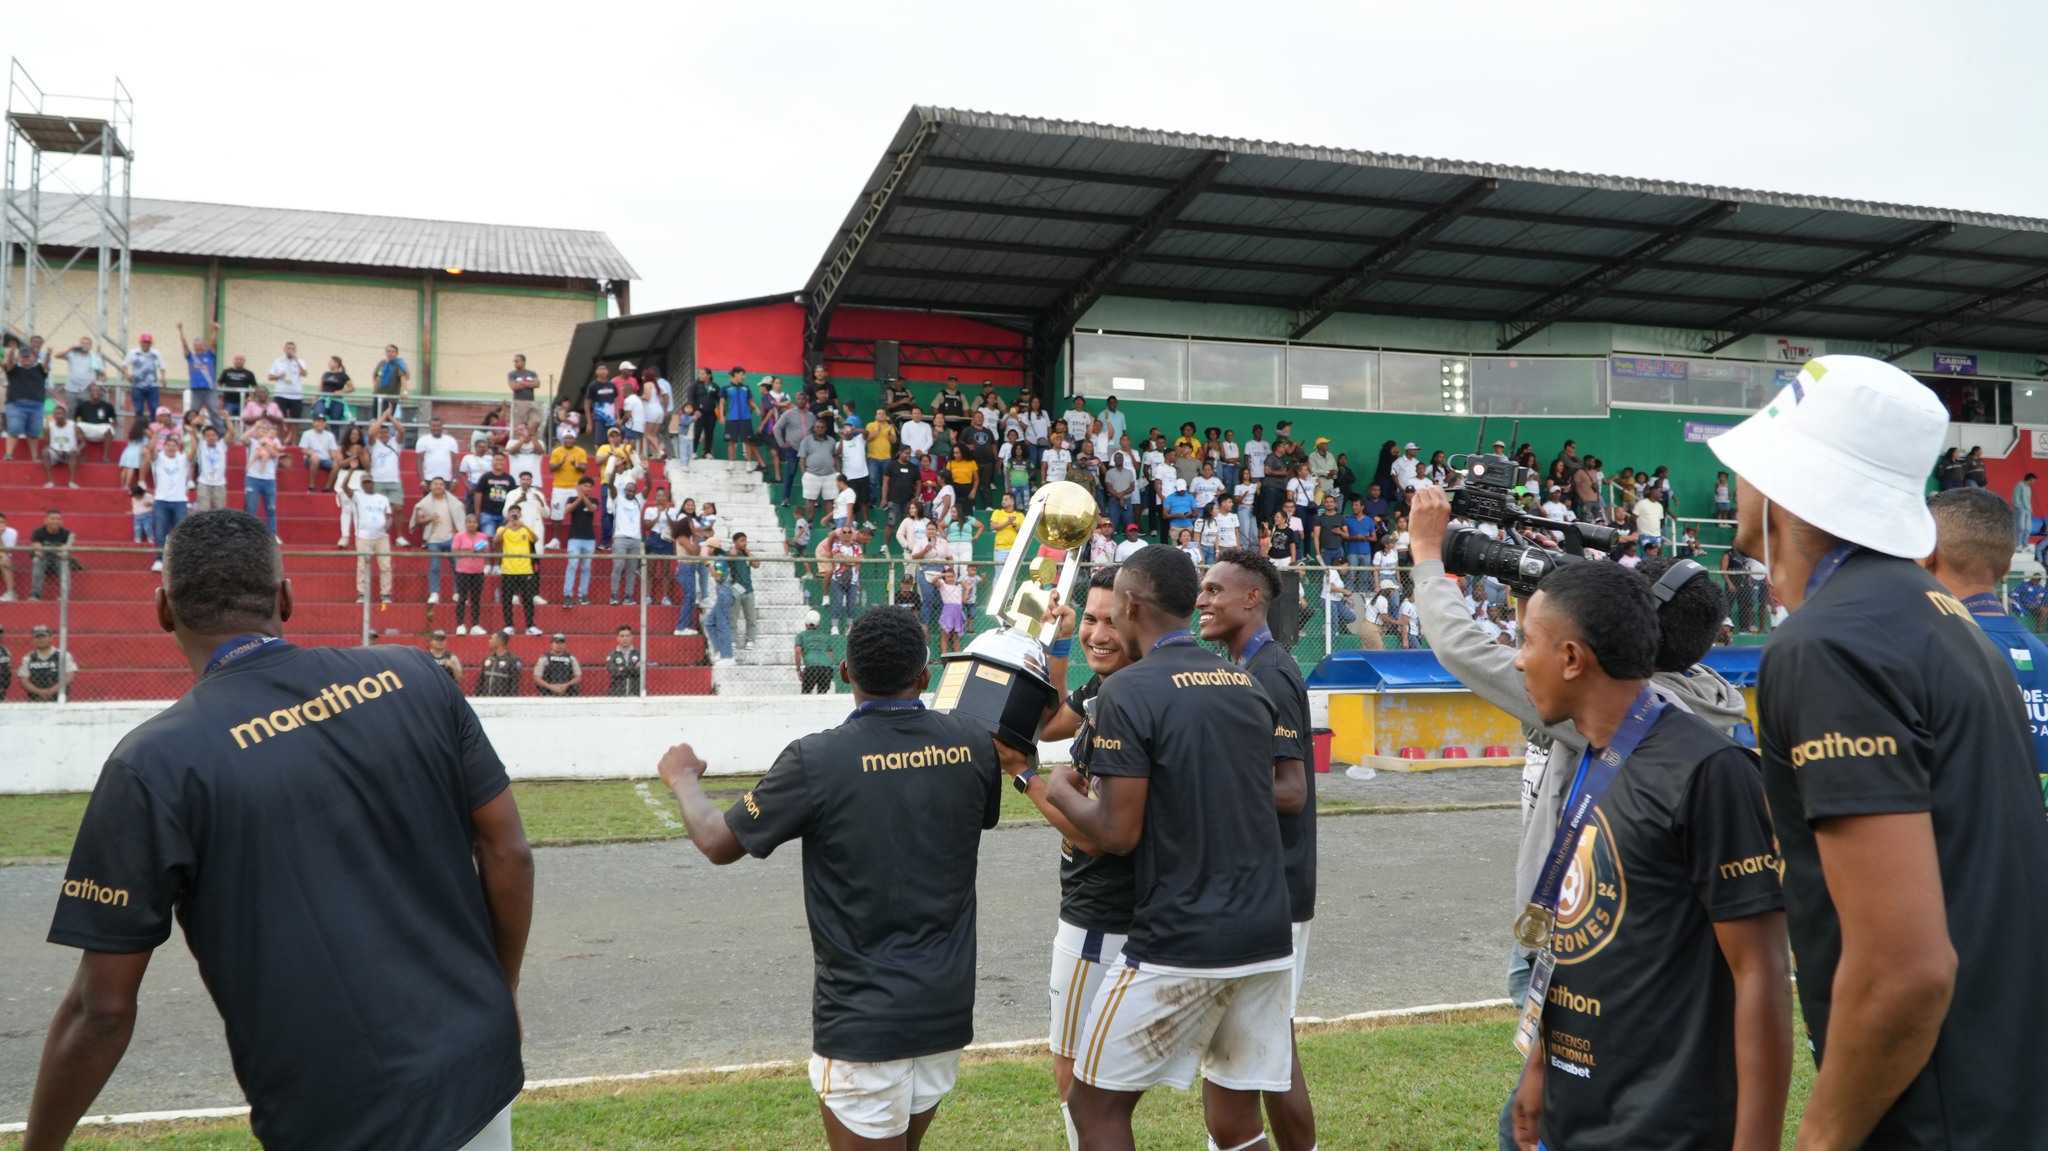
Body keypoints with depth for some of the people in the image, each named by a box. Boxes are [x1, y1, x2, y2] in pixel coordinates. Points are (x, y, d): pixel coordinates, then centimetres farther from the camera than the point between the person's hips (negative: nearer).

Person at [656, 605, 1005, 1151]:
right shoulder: (972, 743, -5)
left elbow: (719, 843, -2)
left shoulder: (816, 761, -16)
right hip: (947, 1009, 5)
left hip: (863, 1018, -4)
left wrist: (684, 781, 18)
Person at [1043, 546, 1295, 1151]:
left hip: (1178, 947, -6)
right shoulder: (1249, 685, 10)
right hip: (1267, 940, 7)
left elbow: (1118, 834, -14)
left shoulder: (1128, 691, -11)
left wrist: (1059, 790, 6)